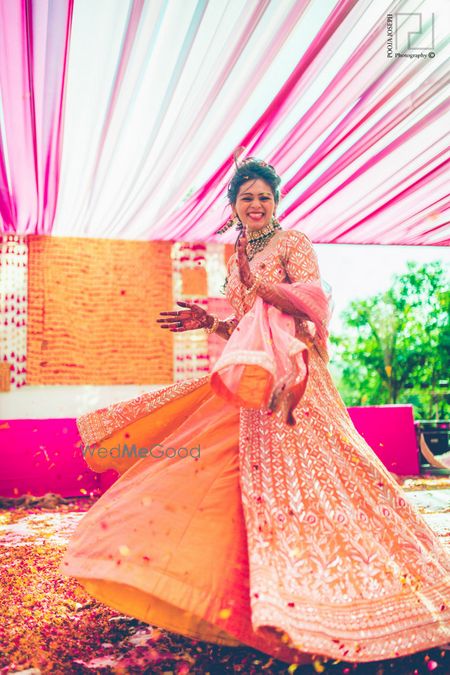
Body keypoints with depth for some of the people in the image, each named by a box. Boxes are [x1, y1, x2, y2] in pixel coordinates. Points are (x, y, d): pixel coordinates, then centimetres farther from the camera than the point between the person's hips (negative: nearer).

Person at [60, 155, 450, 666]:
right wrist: (210, 323, 9)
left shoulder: (292, 243, 2)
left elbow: (315, 302, -11)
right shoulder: (237, 262, 21)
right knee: (225, 468, 3)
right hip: (252, 377, 7)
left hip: (290, 375, -7)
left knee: (291, 469, -13)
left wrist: (256, 281, -18)